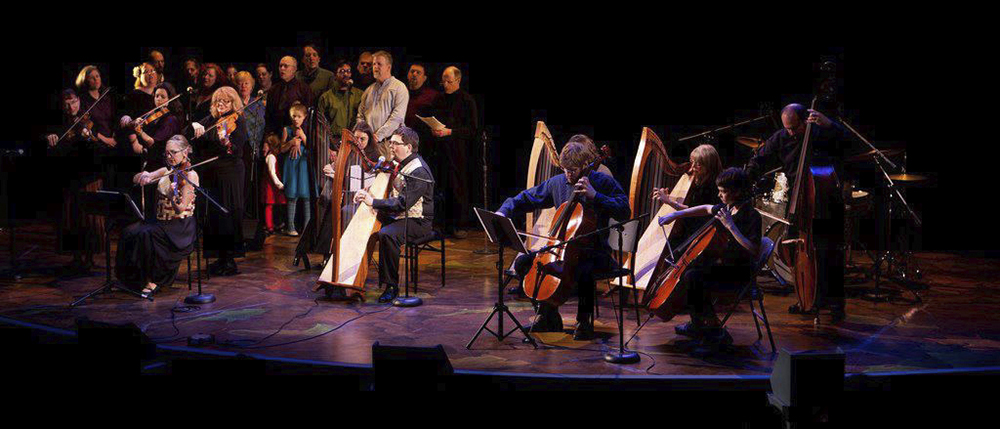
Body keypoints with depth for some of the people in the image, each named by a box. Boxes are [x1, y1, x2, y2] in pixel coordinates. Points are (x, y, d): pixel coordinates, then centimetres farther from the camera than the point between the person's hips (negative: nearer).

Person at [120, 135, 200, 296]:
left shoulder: (190, 175, -9)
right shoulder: (166, 171, 12)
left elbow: (181, 209, -18)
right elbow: (135, 179, 10)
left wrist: (173, 198, -39)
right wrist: (145, 176, -13)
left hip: (180, 227, -7)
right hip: (161, 221, 7)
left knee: (147, 234, -31)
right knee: (129, 232, -16)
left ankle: (154, 280, -17)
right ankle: (137, 277, -5)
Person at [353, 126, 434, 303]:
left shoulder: (419, 171, -20)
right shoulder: (397, 163, 10)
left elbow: (402, 203, -27)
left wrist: (373, 202, -28)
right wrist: (367, 193, 2)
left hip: (416, 222, -9)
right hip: (395, 216, 9)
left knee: (386, 235, -33)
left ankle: (392, 285, -22)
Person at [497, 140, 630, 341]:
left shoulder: (603, 182, -6)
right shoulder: (557, 183, 7)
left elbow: (625, 211, -18)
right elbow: (526, 199, 16)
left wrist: (594, 195, -25)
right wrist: (504, 211, -1)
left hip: (594, 250, -6)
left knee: (584, 270, -39)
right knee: (522, 262, -8)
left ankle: (584, 322, -16)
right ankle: (548, 315, 6)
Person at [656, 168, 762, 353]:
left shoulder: (751, 216, -19)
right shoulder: (727, 208, 5)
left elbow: (753, 250, -29)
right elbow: (707, 209, 26)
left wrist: (731, 226, -30)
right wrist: (676, 215, 20)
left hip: (738, 272, -9)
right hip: (722, 263, 9)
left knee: (692, 278, -26)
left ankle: (717, 333, -16)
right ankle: (697, 325, 23)